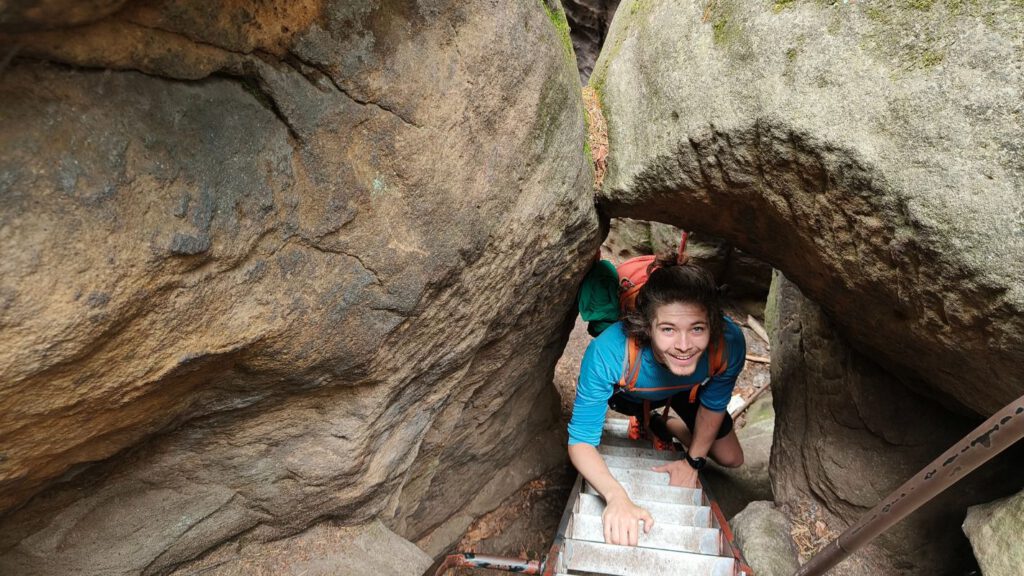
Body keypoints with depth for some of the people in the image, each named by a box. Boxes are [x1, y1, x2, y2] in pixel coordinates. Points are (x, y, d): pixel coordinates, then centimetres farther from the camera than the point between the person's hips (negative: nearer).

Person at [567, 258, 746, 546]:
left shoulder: (730, 343, -43)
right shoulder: (607, 353, -50)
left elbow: (713, 405, -20)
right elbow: (581, 439, -43)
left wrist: (693, 461, -9)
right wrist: (616, 496, -60)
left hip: (688, 393, 2)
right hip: (629, 395, -1)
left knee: (731, 460, 15)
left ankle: (666, 424, 35)